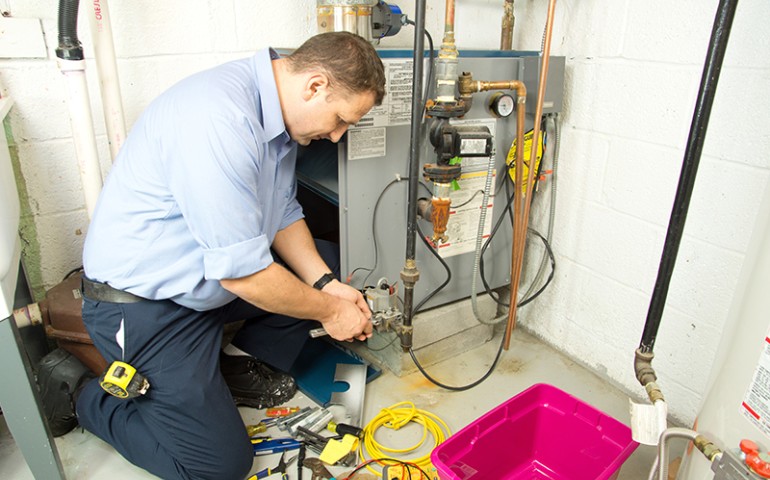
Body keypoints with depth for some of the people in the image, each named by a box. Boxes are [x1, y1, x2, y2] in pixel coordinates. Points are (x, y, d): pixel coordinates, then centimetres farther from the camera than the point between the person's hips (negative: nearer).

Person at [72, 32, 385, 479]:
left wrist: (327, 285, -5)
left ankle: (249, 368, 14)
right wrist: (329, 311, -15)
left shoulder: (277, 110, -1)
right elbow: (242, 273, -29)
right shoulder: (219, 119, -32)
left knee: (329, 265, 9)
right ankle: (95, 402, 16)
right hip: (146, 304, -9)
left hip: (206, 275, 9)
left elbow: (283, 215, 7)